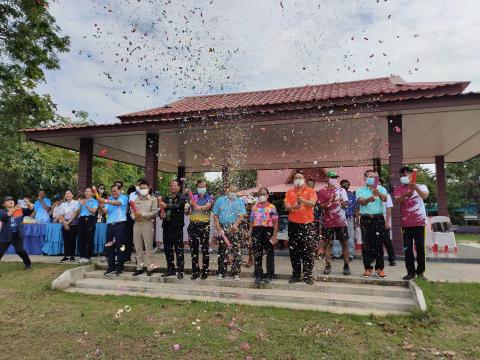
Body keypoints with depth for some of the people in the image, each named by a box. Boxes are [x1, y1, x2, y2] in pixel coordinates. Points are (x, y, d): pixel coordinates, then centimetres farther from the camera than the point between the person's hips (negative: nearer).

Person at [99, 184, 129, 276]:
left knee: (119, 246, -2)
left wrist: (105, 201, -29)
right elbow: (105, 211, 8)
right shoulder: (110, 199, 16)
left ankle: (119, 267, 7)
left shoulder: (124, 197, 1)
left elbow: (117, 203, -20)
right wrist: (101, 207, -13)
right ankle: (111, 267, 16)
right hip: (110, 224, 5)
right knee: (109, 246, 6)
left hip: (120, 224, -5)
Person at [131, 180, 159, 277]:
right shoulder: (135, 200, 18)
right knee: (138, 247, 7)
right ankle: (139, 267, 15)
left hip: (148, 224, -4)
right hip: (137, 224, 5)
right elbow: (131, 212, 13)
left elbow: (154, 212, -8)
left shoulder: (153, 199, 3)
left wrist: (142, 214, -15)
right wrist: (134, 217, -9)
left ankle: (150, 267, 2)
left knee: (148, 246, -4)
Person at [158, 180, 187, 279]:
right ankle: (170, 269, 22)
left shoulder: (181, 198, -2)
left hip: (177, 227, -6)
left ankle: (180, 271, 2)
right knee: (167, 249, 11)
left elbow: (177, 206, -20)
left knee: (179, 250, -5)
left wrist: (166, 206, -36)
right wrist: (161, 214, -4)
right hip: (166, 226, 6)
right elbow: (161, 210, 20)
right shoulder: (166, 198, 17)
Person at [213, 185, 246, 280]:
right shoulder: (220, 200, 10)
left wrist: (236, 224, -20)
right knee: (222, 251, 6)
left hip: (234, 229, 0)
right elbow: (215, 216, 7)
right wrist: (219, 229, -4)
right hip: (222, 229, 0)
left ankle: (236, 273, 4)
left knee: (236, 252, -5)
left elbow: (242, 215, -2)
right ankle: (221, 273, 16)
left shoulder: (240, 201, 10)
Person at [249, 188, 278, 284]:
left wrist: (274, 236, -9)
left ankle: (269, 276, 14)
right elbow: (251, 222, 13)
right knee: (257, 254, 6)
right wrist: (250, 235, 7)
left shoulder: (272, 207, 4)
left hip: (268, 230, -2)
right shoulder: (254, 207, 13)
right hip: (256, 231, 3)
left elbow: (275, 222, 0)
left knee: (269, 254, 3)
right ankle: (258, 275, 16)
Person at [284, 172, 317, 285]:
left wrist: (304, 201, -32)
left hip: (307, 224, -2)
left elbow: (312, 203, -12)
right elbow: (286, 207, -1)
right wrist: (293, 206, -23)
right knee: (294, 251, 6)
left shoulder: (310, 191, 5)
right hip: (293, 224, 2)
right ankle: (295, 275, 16)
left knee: (308, 251, -3)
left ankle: (308, 275, 6)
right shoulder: (289, 192, 10)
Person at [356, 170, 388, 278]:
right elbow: (361, 201, -12)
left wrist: (378, 194, -34)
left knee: (379, 244, 1)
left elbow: (385, 199, -12)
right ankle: (368, 268, 10)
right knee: (366, 245, 2)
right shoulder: (360, 190, 8)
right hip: (365, 219, 0)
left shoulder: (381, 189, 9)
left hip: (379, 218, 0)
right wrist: (368, 199, -35)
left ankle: (379, 268, 9)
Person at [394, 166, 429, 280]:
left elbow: (425, 196, -18)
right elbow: (397, 200, -13)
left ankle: (420, 271, 16)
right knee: (407, 248, 4)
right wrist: (405, 195, -35)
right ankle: (410, 271, 11)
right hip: (406, 223, 1)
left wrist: (416, 188, -38)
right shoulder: (399, 188, 5)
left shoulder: (421, 186, 3)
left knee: (420, 247, 4)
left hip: (419, 222, -1)